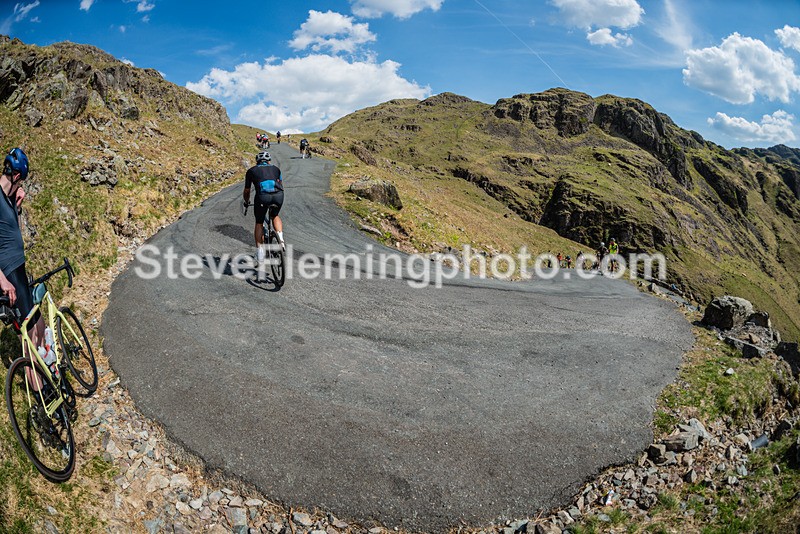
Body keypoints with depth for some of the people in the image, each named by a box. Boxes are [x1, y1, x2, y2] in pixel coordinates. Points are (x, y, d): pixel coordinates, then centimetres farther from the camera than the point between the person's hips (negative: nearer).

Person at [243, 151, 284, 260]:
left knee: (259, 223, 19)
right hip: (278, 195, 2)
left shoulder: (251, 170, 25)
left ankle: (260, 251, 12)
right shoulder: (275, 168, 29)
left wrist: (246, 202, 50)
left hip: (262, 196, -1)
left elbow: (246, 191, 30)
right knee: (275, 216, 31)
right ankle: (280, 237, 8)